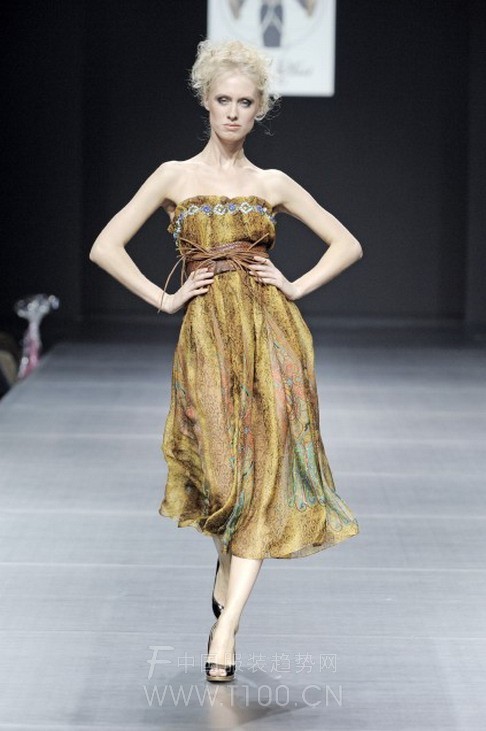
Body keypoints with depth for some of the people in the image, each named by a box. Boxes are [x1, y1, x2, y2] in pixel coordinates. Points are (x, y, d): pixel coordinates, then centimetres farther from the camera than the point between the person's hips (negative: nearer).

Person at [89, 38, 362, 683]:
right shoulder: (175, 177, 5)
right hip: (207, 335, -1)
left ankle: (227, 624, -10)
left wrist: (296, 287, 4)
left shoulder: (273, 185, 9)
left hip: (272, 332, 1)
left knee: (265, 472, -9)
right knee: (223, 472, -7)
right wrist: (164, 299, -2)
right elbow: (106, 248, 2)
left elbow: (347, 244, 16)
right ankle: (229, 577, 26)